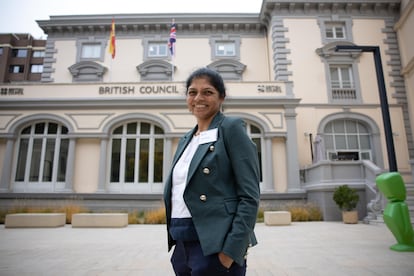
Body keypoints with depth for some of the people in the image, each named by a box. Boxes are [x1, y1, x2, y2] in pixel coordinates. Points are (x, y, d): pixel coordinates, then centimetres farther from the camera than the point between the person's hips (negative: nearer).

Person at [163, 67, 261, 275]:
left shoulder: (231, 128, -7)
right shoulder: (185, 140, 13)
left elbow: (250, 196, -13)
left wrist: (232, 249, -18)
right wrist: (174, 241, 11)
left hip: (214, 245, -6)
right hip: (182, 244, 7)